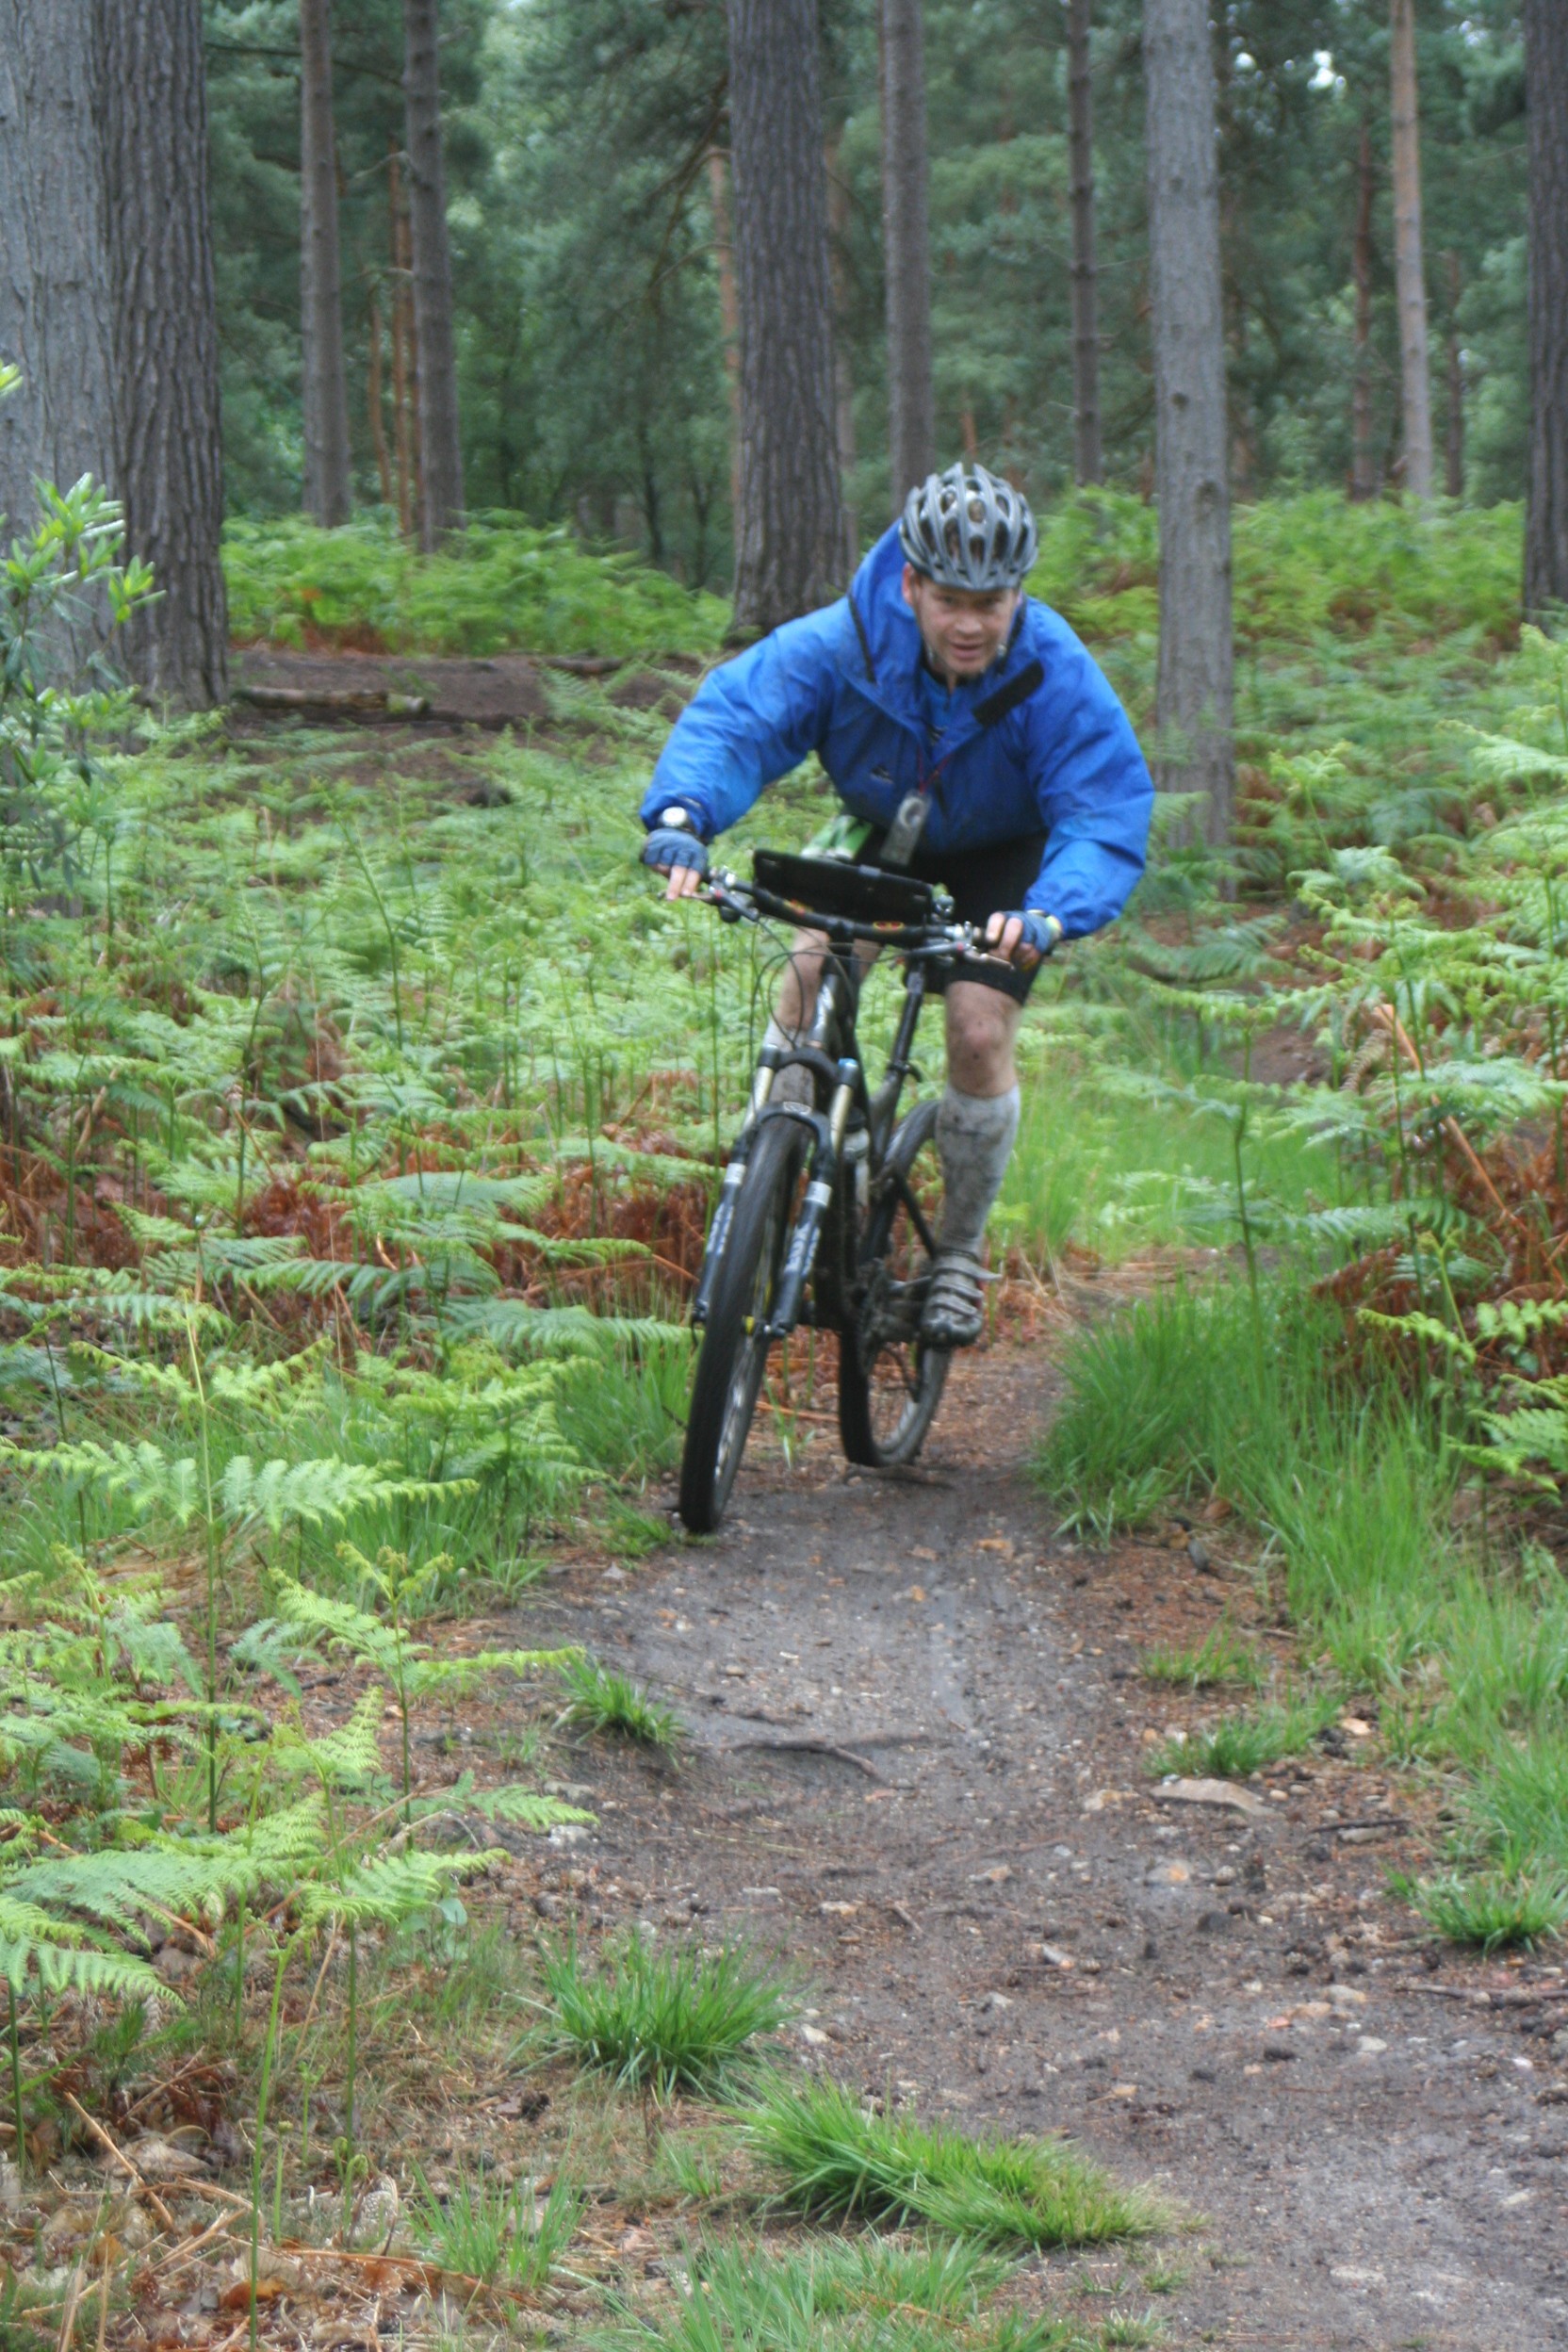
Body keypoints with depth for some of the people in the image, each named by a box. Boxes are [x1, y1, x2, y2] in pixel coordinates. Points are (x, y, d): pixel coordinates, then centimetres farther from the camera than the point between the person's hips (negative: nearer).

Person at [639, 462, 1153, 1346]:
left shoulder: (1057, 677, -34)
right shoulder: (844, 644, -31)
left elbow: (1107, 821, -39)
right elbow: (734, 713, -35)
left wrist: (1051, 913, -60)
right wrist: (683, 814, -56)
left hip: (1003, 856, -2)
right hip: (884, 834, 2)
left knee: (980, 1034, -16)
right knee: (810, 974, -20)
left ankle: (961, 1252, 7)